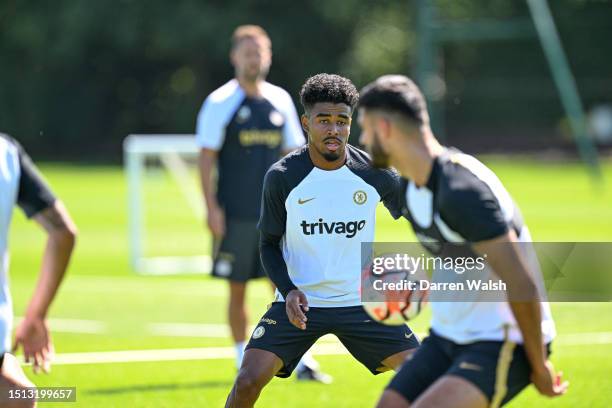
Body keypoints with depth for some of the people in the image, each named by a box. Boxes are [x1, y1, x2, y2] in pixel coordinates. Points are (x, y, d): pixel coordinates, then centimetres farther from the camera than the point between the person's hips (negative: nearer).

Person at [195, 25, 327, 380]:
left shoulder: (280, 100, 9)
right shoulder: (220, 103, -4)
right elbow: (207, 157, -5)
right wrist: (212, 207, -11)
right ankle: (243, 361, 14)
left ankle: (302, 361, 0)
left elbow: (293, 153, 15)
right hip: (235, 215, -3)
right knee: (238, 289, 4)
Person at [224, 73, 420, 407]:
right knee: (249, 380, -18)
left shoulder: (374, 174, -7)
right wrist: (288, 290, -18)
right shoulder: (282, 177, -10)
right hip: (299, 302, -1)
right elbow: (269, 244, -1)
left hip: (359, 301, 2)